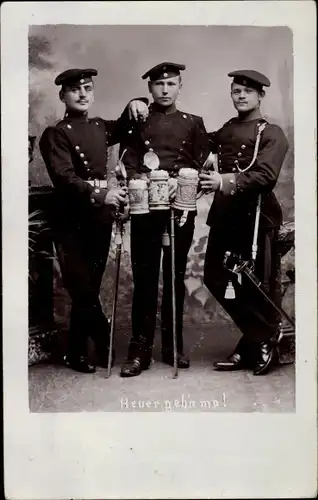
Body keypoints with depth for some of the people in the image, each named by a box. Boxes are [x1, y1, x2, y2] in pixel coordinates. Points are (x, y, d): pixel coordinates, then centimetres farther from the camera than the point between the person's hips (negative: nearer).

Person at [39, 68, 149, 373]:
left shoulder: (100, 127, 13)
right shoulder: (55, 134, -6)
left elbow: (125, 127, 32)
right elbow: (64, 177, -19)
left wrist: (135, 104, 11)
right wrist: (100, 194, -33)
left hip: (100, 217, 6)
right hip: (72, 220, -6)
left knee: (89, 287, 11)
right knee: (83, 288, -6)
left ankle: (77, 352, 24)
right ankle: (105, 345, 11)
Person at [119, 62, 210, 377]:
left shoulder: (193, 123, 13)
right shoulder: (137, 123, 11)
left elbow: (201, 165, 5)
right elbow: (127, 164, 2)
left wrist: (181, 183, -12)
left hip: (180, 207, 1)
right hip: (145, 209, -1)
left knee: (175, 277, 7)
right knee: (144, 278, -1)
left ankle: (173, 346, 19)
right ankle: (140, 349, 5)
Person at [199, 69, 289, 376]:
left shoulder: (271, 134, 0)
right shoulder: (225, 131, 20)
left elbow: (266, 175, -15)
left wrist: (226, 181, -28)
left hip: (257, 215, -6)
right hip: (225, 213, 6)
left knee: (260, 283, 0)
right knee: (215, 278, 5)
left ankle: (262, 343, 22)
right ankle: (258, 339, 21)